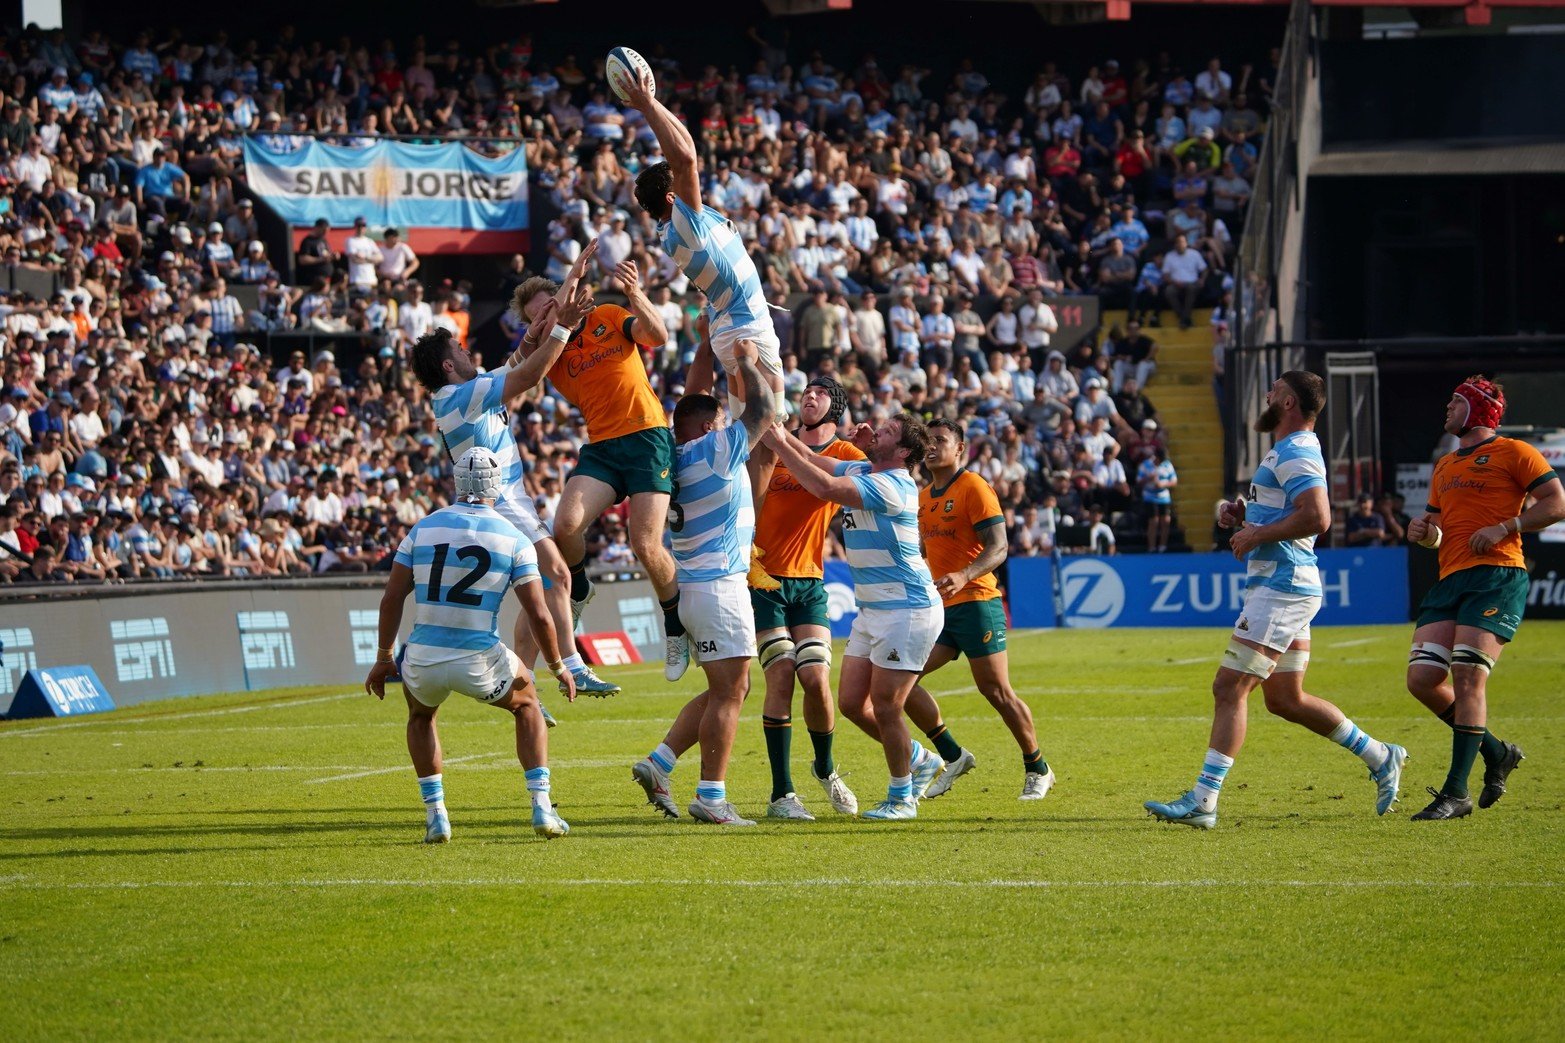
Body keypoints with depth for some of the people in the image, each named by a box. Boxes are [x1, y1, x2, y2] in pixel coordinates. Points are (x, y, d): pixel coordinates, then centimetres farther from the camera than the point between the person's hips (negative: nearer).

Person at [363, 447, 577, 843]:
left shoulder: (423, 529, 4)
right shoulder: (513, 540, -1)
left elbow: (392, 599, 6)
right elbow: (539, 616, -2)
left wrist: (383, 658, 18)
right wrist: (558, 667, 13)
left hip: (424, 660, 2)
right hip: (480, 662, -2)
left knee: (421, 716, 35)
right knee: (527, 705, 28)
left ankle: (435, 815, 23)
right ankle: (541, 807, 16)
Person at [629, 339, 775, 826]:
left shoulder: (674, 460, 11)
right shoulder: (714, 452, -11)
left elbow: (693, 402, 26)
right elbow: (763, 411, -8)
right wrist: (747, 361, 4)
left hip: (692, 586, 9)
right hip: (719, 585, -9)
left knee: (727, 690, 17)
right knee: (728, 692, -5)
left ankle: (658, 763, 10)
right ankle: (711, 797, -7)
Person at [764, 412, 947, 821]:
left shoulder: (893, 486, -20)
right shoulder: (858, 471, 9)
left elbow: (825, 487, -31)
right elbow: (812, 461, 11)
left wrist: (780, 443, -26)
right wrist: (778, 430, -5)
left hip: (908, 611, -9)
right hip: (872, 611, 9)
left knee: (885, 707, -6)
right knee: (851, 703, 7)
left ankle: (902, 797, 11)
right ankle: (919, 760, 27)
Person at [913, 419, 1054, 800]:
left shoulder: (974, 488, -9)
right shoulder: (924, 497, 15)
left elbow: (998, 548, -17)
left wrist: (963, 577, -30)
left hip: (975, 602, -8)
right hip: (939, 608, 8)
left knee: (997, 691, -6)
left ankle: (1037, 769, 10)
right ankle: (953, 757, 6)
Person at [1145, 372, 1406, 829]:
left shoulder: (1295, 453, -14)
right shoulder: (1290, 452, 20)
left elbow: (1316, 518, -27)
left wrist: (1257, 534, -18)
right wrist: (1244, 515, 14)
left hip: (1280, 588, -11)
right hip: (1286, 588, 11)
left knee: (1229, 688, -11)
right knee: (1286, 700, 14)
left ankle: (1202, 802, -12)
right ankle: (1380, 757, 21)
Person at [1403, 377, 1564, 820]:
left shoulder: (1512, 453, 3)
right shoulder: (1444, 467, 26)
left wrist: (1504, 528, -13)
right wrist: (1423, 531, 10)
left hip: (1497, 577, -8)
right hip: (1450, 580, 8)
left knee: (1467, 674, -17)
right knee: (1421, 678, -5)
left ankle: (1456, 793, -15)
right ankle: (1496, 753, 14)